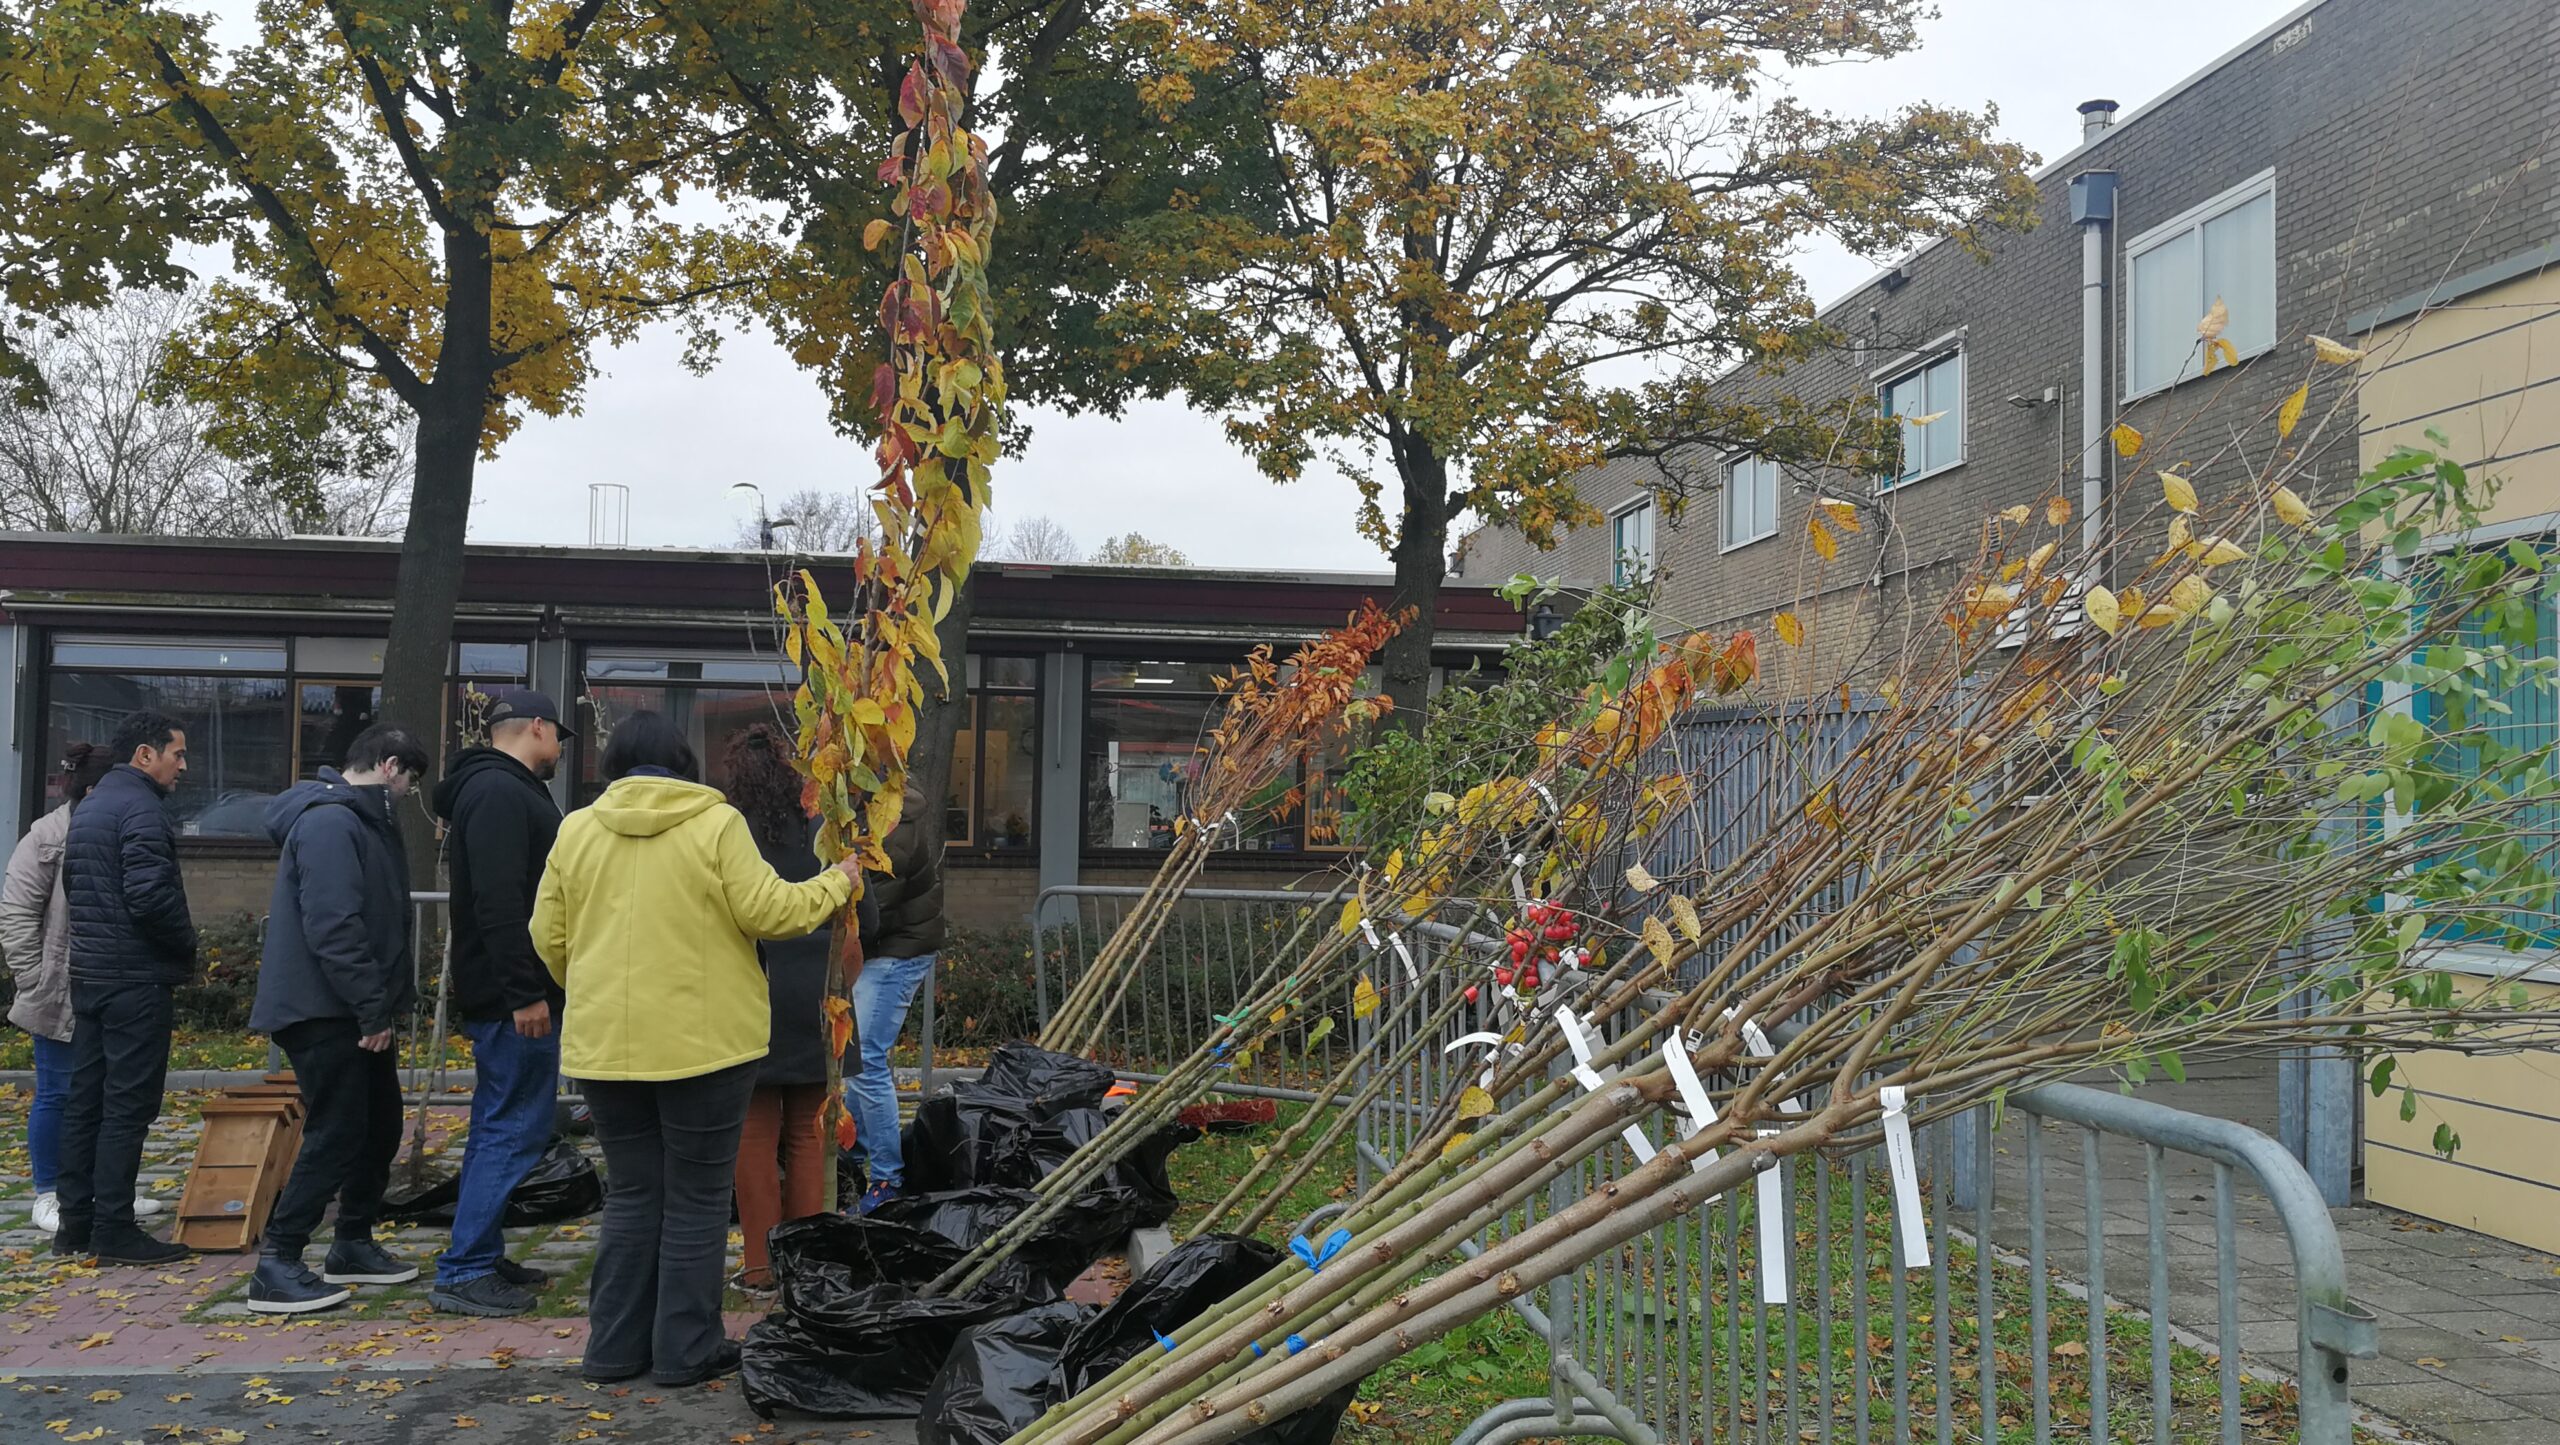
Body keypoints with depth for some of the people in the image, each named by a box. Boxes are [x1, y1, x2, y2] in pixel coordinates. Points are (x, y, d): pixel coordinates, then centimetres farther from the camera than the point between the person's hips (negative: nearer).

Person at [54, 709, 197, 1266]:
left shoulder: (88, 807, 17)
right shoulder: (142, 808, -14)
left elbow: (72, 888, 22)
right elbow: (152, 897, -22)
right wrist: (187, 949, -7)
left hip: (88, 974, 10)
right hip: (137, 979, -10)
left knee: (85, 1100, 12)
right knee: (128, 1105, -5)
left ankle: (75, 1223, 17)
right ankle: (114, 1230, -2)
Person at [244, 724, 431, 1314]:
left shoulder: (364, 820, 17)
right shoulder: (330, 823, -18)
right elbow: (334, 928, -26)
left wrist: (386, 1002, 16)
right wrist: (374, 1009, -23)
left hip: (355, 1013, 11)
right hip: (322, 1013, -11)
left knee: (381, 1126, 15)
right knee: (336, 1136, -8)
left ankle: (354, 1245, 27)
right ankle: (276, 1268, -1)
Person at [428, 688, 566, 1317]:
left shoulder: (500, 789, 19)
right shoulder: (500, 793, -16)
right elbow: (499, 902, -25)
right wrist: (525, 993, -26)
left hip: (505, 997, 11)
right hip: (513, 998, -11)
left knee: (500, 1126, 16)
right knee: (513, 1130, -8)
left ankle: (482, 1259, 24)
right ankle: (463, 1273, -4)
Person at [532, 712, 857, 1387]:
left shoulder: (576, 829, 5)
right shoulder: (715, 823, -8)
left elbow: (549, 937, 8)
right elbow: (767, 911, -9)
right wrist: (834, 884, 8)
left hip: (604, 1045, 4)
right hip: (703, 1043, -4)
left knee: (631, 1195, 16)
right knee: (697, 1199, 7)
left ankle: (615, 1346, 19)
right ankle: (686, 1351, 12)